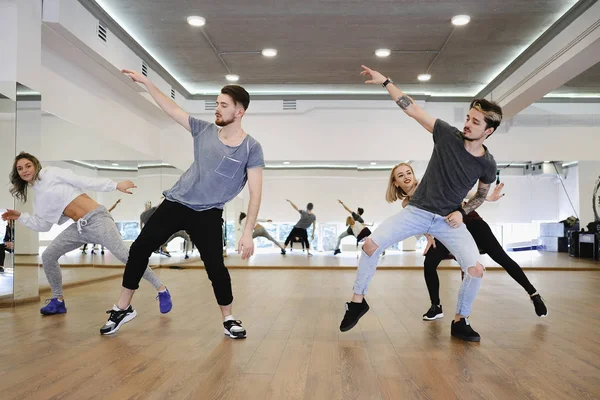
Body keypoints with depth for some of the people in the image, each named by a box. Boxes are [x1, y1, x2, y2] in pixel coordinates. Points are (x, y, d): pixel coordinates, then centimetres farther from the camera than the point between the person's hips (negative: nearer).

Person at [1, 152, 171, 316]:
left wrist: (115, 185, -14)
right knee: (48, 256, 1)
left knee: (124, 255, -16)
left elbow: (84, 181, -7)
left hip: (96, 219, -7)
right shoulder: (38, 199, 20)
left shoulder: (51, 173, 1)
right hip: (79, 227, 7)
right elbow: (43, 225, 23)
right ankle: (58, 300, 16)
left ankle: (162, 290, -10)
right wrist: (21, 216, 16)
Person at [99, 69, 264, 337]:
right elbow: (172, 109, 12)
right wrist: (145, 82, 6)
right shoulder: (204, 130, 4)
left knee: (215, 266, -8)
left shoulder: (251, 148, -9)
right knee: (139, 248, 5)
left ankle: (228, 319, 18)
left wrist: (248, 232, -19)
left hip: (208, 214, -4)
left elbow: (255, 193, -12)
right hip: (176, 203, 5)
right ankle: (123, 308, 23)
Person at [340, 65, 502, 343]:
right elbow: (412, 109, -9)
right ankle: (358, 301, 5)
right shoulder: (448, 135, -9)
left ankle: (460, 322, 11)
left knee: (476, 270, -15)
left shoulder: (487, 164, -6)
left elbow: (482, 194, 13)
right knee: (371, 244, -16)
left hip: (449, 219, 1)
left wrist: (462, 212, -5)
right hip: (417, 211, 0)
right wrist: (385, 82, -11)